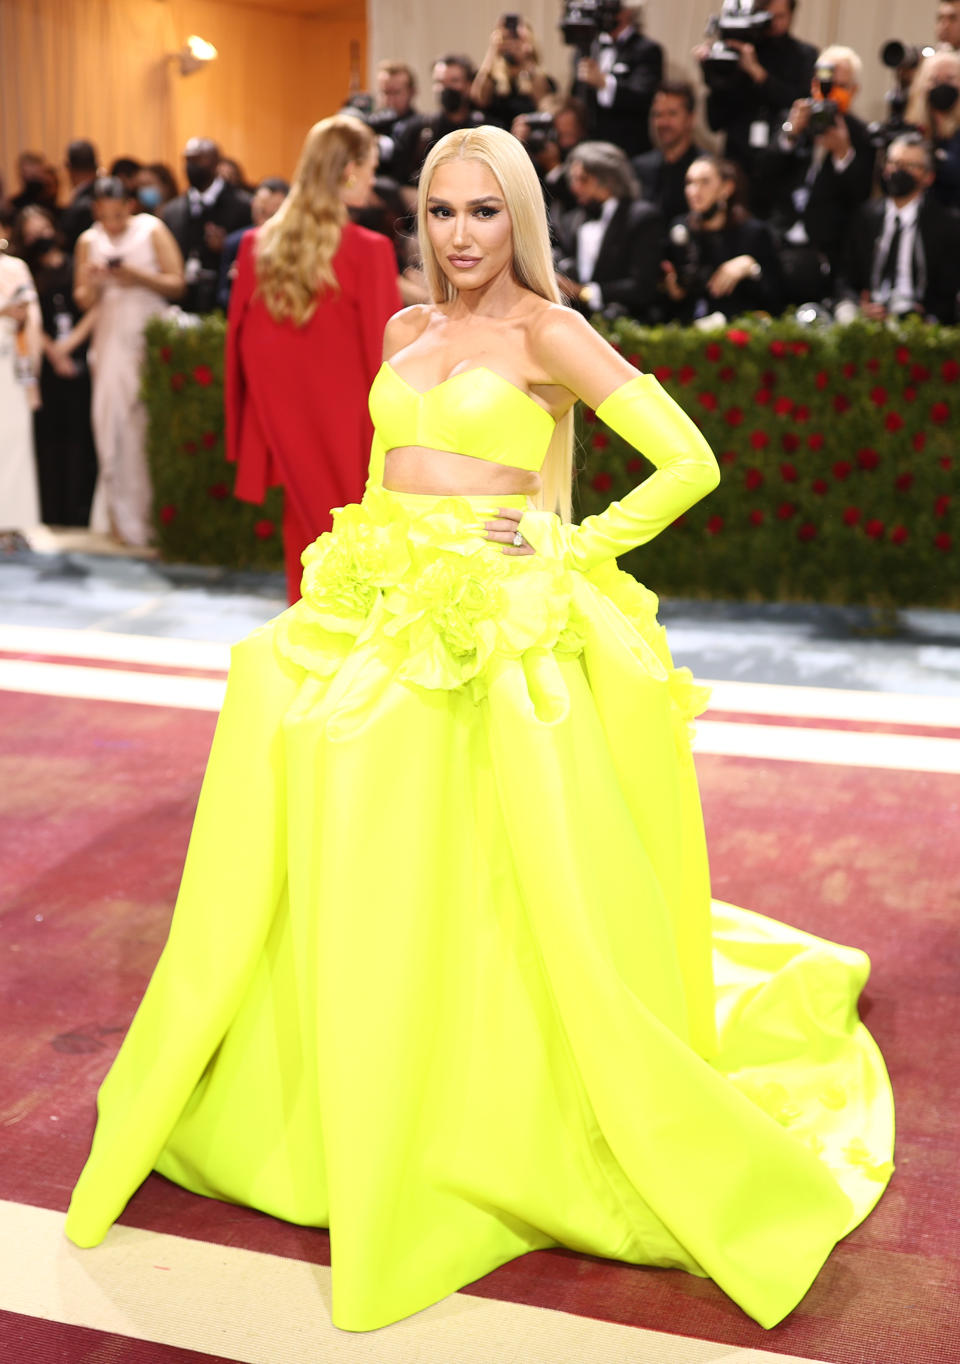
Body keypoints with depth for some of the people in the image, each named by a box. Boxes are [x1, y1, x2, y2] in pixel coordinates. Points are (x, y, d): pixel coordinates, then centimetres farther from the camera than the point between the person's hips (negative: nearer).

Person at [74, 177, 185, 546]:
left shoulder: (152, 231, 1)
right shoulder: (88, 241, 8)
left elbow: (176, 284, -4)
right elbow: (83, 300, 9)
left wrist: (138, 276, -17)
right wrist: (92, 283, -12)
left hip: (149, 340, -3)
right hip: (111, 340, 3)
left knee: (148, 425, -5)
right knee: (111, 422, -1)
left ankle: (149, 516, 5)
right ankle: (120, 515, 6)